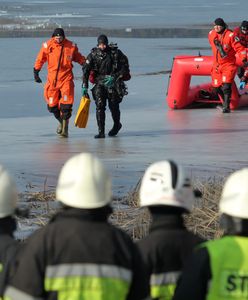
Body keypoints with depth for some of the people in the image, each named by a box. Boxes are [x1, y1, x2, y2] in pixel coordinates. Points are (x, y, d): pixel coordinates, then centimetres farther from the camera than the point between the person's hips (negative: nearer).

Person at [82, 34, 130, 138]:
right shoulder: (93, 54, -3)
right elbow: (86, 70, -3)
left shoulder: (115, 53, -6)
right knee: (100, 105, -11)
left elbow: (125, 67, -4)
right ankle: (101, 132, -9)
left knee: (114, 106, 4)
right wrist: (84, 86, -9)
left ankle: (117, 125, 34)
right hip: (99, 83, 1)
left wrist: (114, 77, -16)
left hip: (114, 82, -1)